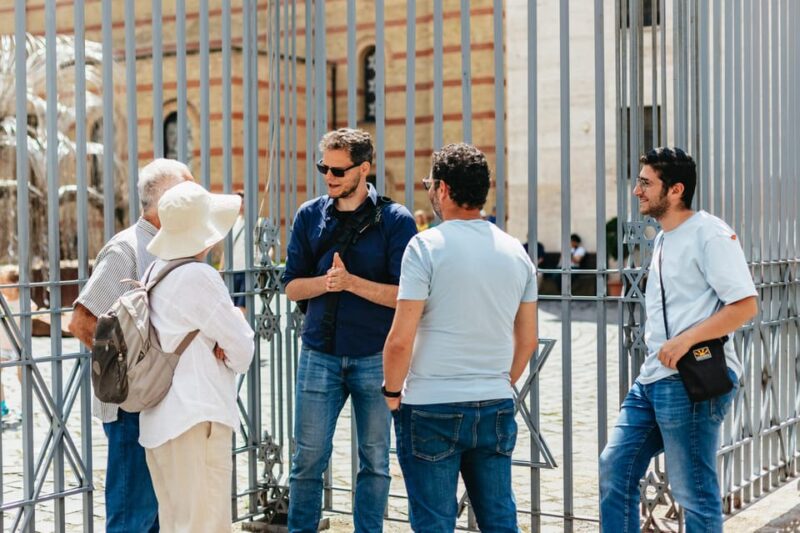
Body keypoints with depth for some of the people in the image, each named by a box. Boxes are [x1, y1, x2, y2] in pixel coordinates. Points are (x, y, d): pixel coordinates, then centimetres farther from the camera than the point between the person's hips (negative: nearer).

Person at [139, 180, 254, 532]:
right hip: (197, 419, -9)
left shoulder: (155, 272, 10)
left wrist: (216, 346, -2)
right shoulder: (199, 277, -15)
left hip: (158, 420, 9)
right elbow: (242, 351, -10)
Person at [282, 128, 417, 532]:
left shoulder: (395, 220, -5)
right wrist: (327, 281, -14)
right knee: (307, 458, 5)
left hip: (375, 358, -2)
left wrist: (352, 282, -20)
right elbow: (292, 286, 5)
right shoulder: (310, 216, 5)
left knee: (374, 461, 8)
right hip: (319, 354, 2)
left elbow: (405, 295, -9)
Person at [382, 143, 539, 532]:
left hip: (432, 410, -5)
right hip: (496, 408, 5)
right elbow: (527, 341, 13)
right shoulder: (516, 251, 7)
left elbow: (401, 339, -14)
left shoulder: (427, 246, -10)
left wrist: (392, 391, 1)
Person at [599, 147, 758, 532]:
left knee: (694, 493, -1)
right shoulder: (664, 238, 17)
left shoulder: (709, 233, -11)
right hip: (652, 379, 9)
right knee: (614, 469, 10)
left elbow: (744, 305, -17)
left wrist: (686, 340, -23)